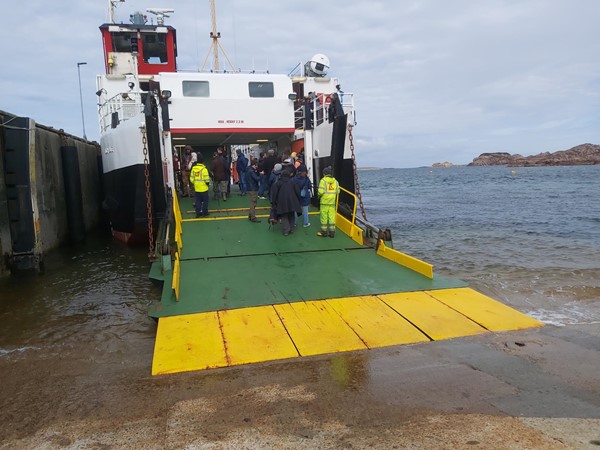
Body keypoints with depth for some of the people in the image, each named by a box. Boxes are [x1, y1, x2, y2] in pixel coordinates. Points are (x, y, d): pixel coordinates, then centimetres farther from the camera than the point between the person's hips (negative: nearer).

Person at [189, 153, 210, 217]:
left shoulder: (193, 168, 2)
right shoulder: (204, 168, -14)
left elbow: (191, 178, 6)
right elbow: (206, 178, -14)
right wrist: (208, 183, 3)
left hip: (196, 188, 5)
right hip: (204, 188, -5)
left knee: (198, 201, 10)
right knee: (205, 200, 6)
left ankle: (198, 213, 12)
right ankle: (205, 212, 9)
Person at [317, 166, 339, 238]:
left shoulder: (323, 180, -11)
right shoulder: (335, 181, 6)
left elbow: (321, 191, -18)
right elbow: (338, 191, 6)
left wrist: (319, 196, 2)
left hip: (324, 202, -5)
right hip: (332, 202, 5)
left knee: (324, 217, 3)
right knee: (331, 217, 7)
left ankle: (324, 232, 9)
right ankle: (332, 232, 10)